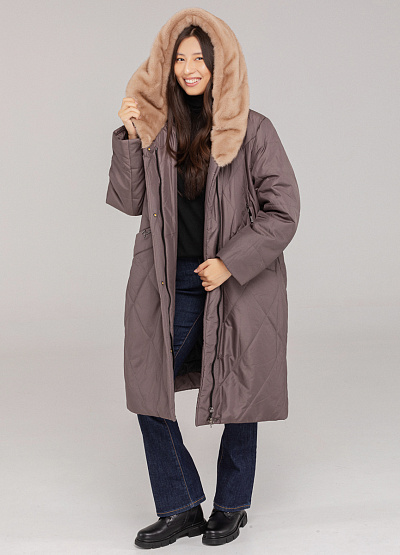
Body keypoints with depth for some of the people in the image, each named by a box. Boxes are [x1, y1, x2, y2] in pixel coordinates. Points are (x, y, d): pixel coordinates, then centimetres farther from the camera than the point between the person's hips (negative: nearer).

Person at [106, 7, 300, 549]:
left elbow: (283, 212, -8)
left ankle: (232, 506, 30)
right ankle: (182, 508, 19)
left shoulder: (252, 130, -8)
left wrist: (230, 263, -14)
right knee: (148, 391, 3)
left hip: (240, 282, -3)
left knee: (238, 398, 8)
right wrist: (129, 138, -8)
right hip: (170, 282, 4)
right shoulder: (157, 127, 2)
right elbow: (131, 201, 3)